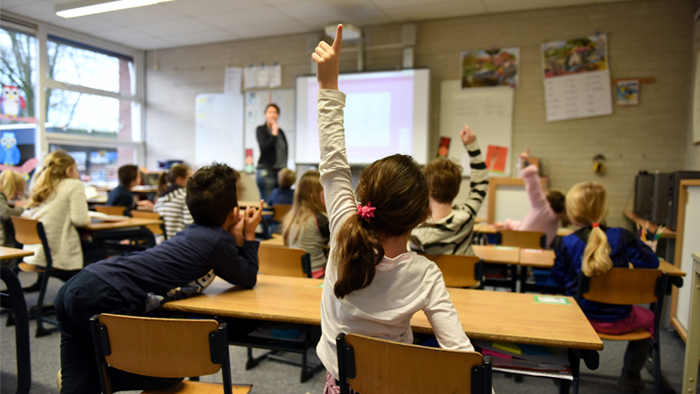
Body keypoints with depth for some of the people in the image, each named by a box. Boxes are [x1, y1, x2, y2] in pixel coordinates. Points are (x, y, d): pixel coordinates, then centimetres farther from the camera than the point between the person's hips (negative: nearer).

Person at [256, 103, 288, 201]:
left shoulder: (280, 131, 14)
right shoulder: (261, 130, 2)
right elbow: (264, 147, -12)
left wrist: (285, 169, 13)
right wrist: (274, 134, -10)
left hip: (281, 171, 5)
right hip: (266, 170, -5)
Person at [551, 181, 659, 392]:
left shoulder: (565, 244, -13)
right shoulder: (622, 237, -12)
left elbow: (558, 278, -4)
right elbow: (651, 262, -6)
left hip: (580, 317, 0)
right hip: (617, 320, 0)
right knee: (648, 318, 33)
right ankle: (630, 377, 37)